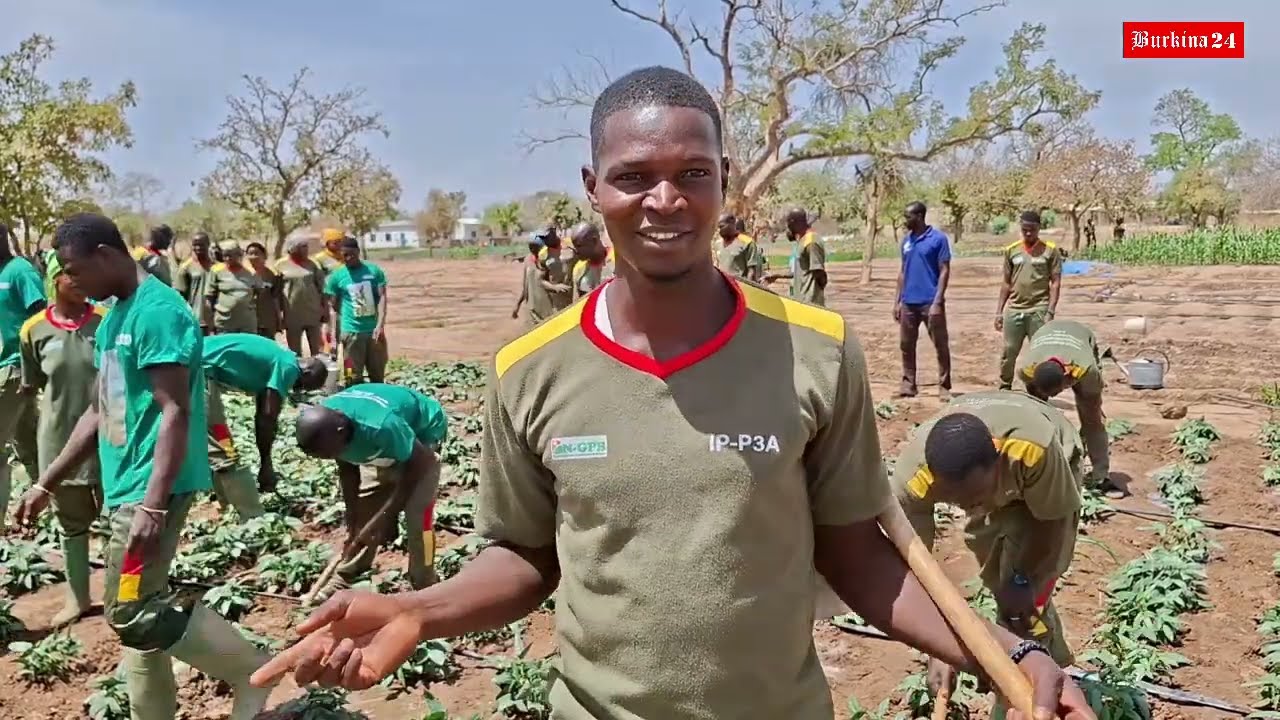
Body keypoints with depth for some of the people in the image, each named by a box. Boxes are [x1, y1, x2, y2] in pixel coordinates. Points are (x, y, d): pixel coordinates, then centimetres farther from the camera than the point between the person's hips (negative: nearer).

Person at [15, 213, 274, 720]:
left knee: (132, 612, -10)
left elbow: (175, 412, -22)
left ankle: (251, 672, 3)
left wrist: (153, 505, -27)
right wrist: (47, 484, 21)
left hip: (152, 487, -10)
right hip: (125, 485, 10)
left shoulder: (158, 312, -16)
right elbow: (99, 412, 20)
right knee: (137, 610, 15)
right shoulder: (113, 318, 14)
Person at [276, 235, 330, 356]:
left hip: (313, 313, 2)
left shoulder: (311, 264, 5)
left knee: (317, 352, 6)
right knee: (295, 354, 7)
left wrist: (325, 309, 4)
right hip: (292, 316, -2)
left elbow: (321, 287, 7)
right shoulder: (281, 265, -2)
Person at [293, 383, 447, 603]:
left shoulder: (381, 426, -44)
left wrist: (384, 515, -25)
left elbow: (420, 463, -29)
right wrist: (352, 518, -5)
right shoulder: (322, 425, -24)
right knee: (363, 508, 7)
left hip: (424, 433, -6)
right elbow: (347, 467, -6)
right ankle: (347, 575, 23)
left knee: (417, 516, -14)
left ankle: (424, 588, 1)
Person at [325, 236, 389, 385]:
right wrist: (334, 336, 5)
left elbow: (382, 297, -3)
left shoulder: (374, 270, 1)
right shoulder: (336, 276, -1)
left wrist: (380, 325, -14)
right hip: (351, 331, -1)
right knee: (353, 378, 0)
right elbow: (333, 307, 5)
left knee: (377, 376, 11)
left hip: (374, 330, 2)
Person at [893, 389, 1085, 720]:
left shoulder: (1034, 449, -47)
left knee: (1024, 598, -12)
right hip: (997, 490, 3)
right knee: (1000, 585, 15)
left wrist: (1023, 580, -18)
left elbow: (1052, 519, -26)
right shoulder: (911, 479, -40)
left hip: (1045, 482, -3)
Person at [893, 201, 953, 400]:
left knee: (940, 345, 1)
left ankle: (944, 387, 8)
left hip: (930, 302, -6)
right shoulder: (906, 240, 11)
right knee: (906, 345, 10)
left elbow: (944, 271, -9)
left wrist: (937, 301, -16)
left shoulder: (938, 238, -6)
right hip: (908, 303, 6)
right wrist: (898, 300, 10)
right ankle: (908, 384, 19)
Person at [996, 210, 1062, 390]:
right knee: (1008, 352, 6)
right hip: (1014, 310, 3)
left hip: (1038, 310, -3)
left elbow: (1056, 283, -2)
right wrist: (999, 311, 8)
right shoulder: (1011, 250, 8)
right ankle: (1004, 388, 19)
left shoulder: (1050, 250, 0)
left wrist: (1050, 311, -10)